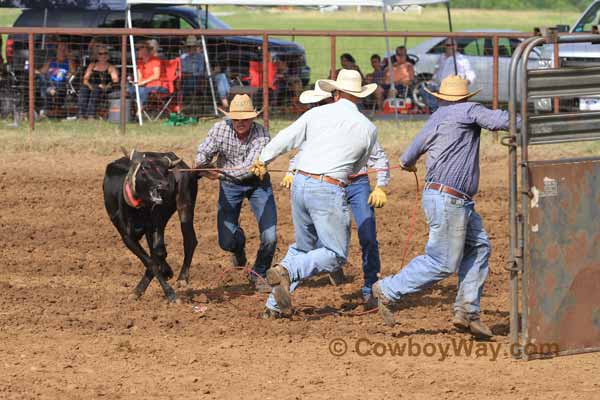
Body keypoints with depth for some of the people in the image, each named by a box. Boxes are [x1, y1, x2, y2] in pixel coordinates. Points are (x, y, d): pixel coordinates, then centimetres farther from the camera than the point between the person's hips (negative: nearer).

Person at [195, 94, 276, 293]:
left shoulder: (261, 134, -25)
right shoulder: (220, 129, -17)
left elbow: (250, 167, -32)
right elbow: (204, 152, -8)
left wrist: (222, 173, -39)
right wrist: (201, 164, -28)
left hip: (257, 183, -1)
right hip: (229, 186, 1)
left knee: (269, 238, -11)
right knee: (226, 242, -4)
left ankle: (259, 274, 17)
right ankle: (239, 244, 36)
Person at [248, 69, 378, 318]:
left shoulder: (317, 114, 6)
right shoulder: (367, 128, 2)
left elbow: (285, 139, 14)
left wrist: (263, 160, 31)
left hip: (300, 185, 5)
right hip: (329, 191, -5)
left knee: (303, 247, 21)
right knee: (336, 256, 1)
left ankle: (274, 305, 17)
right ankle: (286, 271, -23)